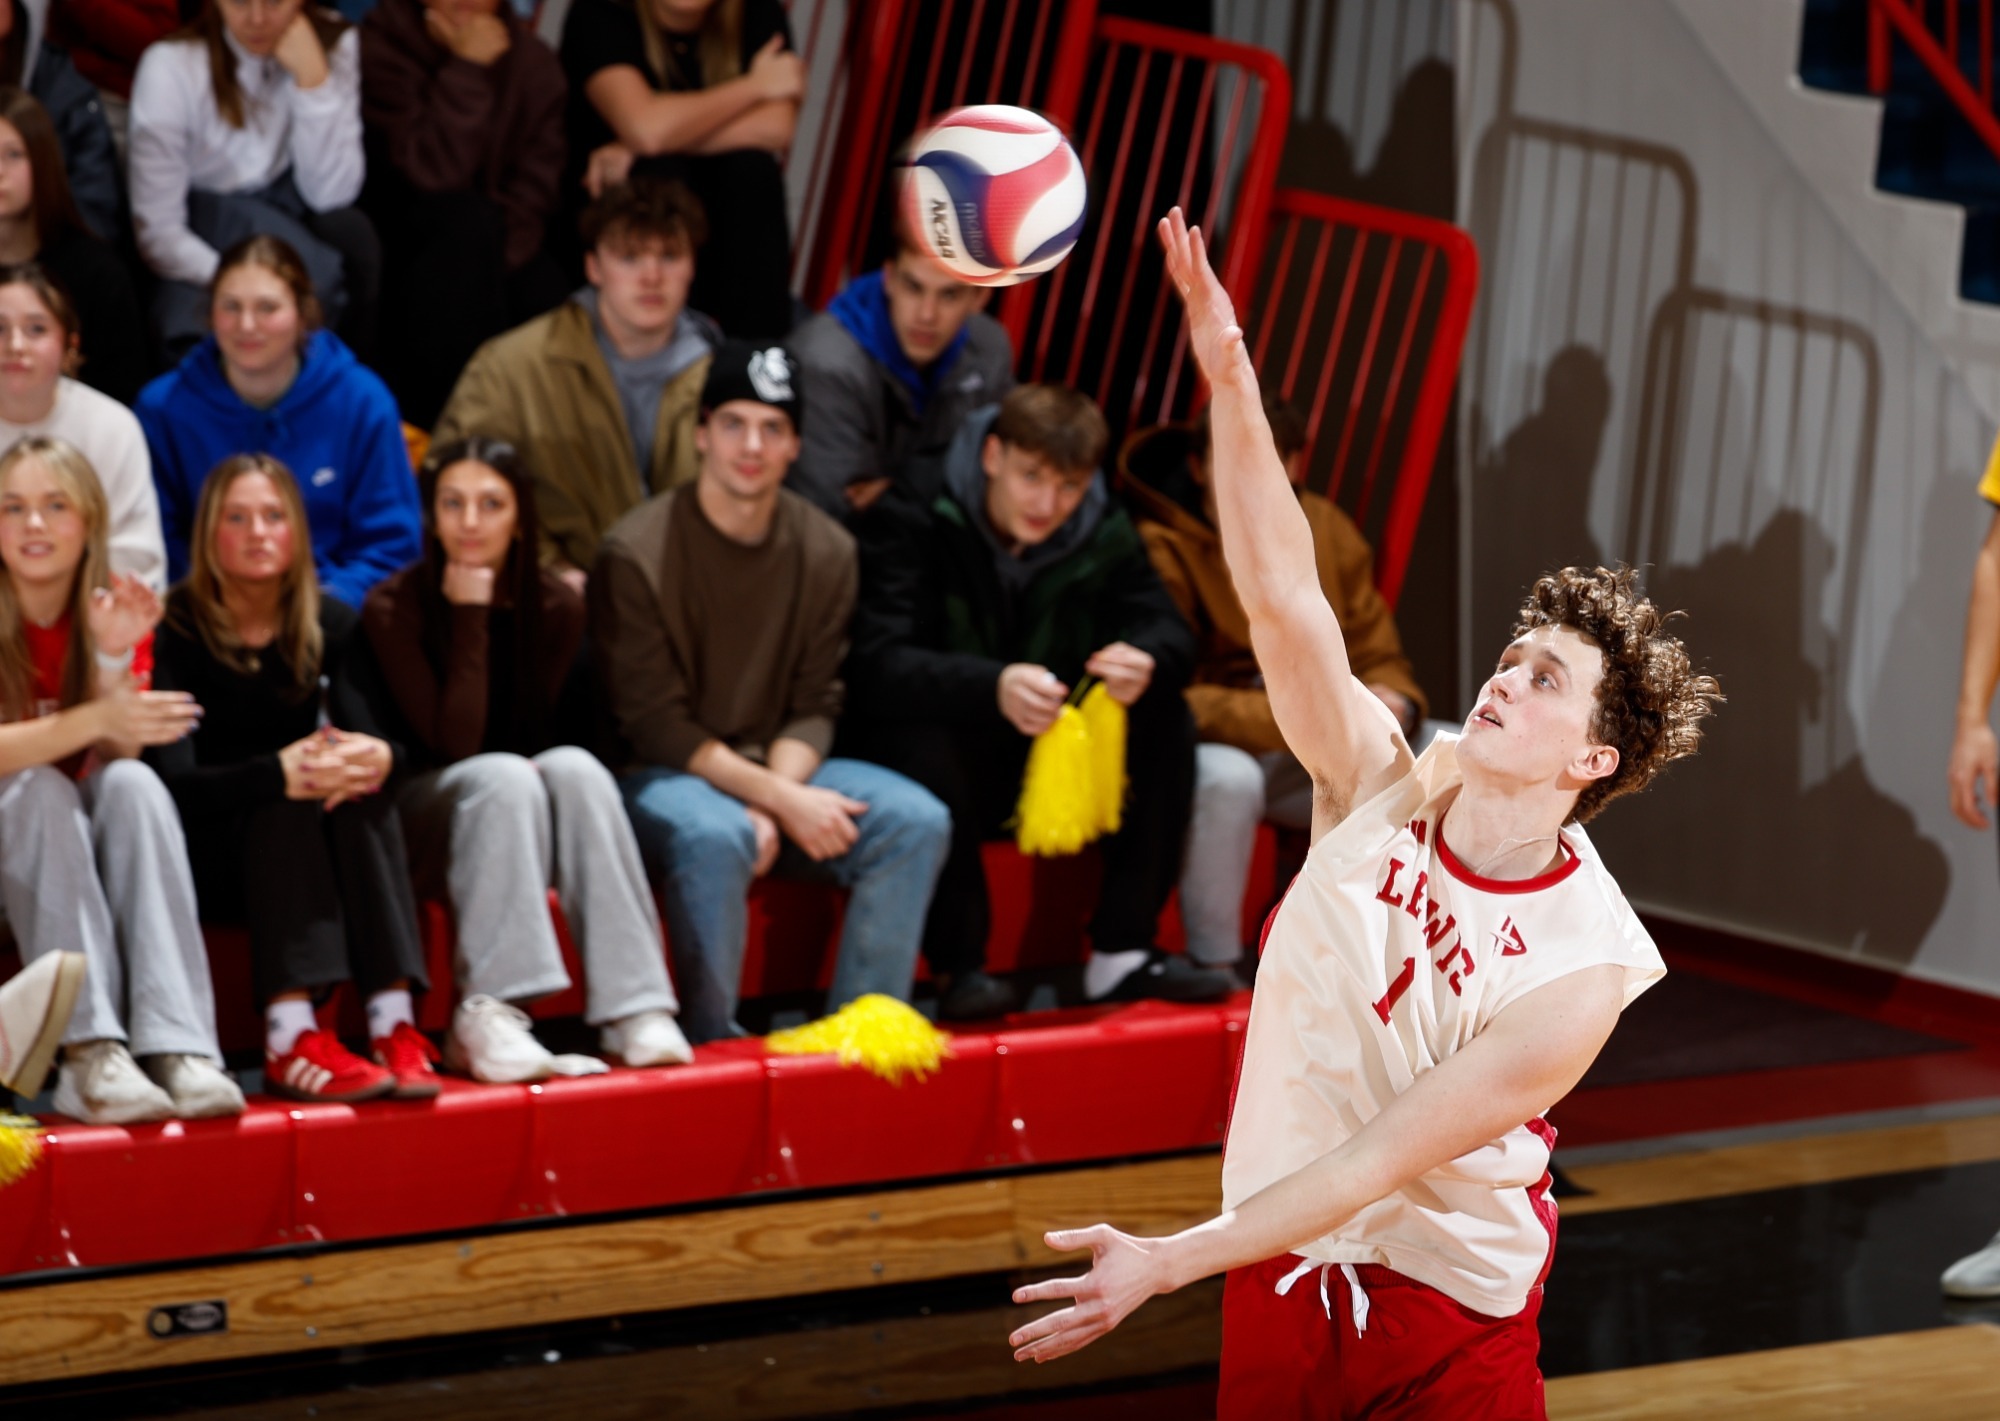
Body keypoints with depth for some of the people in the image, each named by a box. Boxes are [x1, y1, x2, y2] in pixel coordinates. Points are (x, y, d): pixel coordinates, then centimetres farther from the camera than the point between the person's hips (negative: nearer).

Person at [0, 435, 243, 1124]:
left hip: (80, 847, 3)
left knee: (134, 783, -28)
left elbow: (116, 755, -10)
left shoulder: (114, 611, 2)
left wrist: (115, 656, -26)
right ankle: (90, 1055, -46)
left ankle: (176, 1047, -42)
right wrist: (95, 720, -37)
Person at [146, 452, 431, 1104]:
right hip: (207, 859, -4)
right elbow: (173, 780, -22)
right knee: (288, 805, -33)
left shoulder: (331, 626, 4)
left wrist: (377, 758, -35)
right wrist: (280, 775, -39)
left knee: (362, 793, -28)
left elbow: (367, 735, -9)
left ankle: (394, 1022, -41)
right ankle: (290, 1037, -47)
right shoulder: (175, 630, -10)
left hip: (309, 854, 4)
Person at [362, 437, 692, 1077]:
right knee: (504, 777, -35)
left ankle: (632, 1007, -37)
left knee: (574, 768, -30)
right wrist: (470, 617, -21)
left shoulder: (554, 605, -1)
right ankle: (486, 1017, -44)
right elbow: (453, 742, -19)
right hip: (426, 811, -3)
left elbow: (548, 731, 5)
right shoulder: (393, 608, -12)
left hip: (520, 811, 3)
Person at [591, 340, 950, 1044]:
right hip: (657, 776, -5)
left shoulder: (825, 552, 3)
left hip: (775, 768, 5)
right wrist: (780, 800, -22)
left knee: (916, 820, -16)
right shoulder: (636, 554, -13)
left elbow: (812, 709, 2)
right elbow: (655, 725, -14)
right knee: (712, 834, -37)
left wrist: (770, 807, -18)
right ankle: (711, 1039, -23)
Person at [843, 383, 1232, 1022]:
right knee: (918, 737, -38)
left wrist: (1146, 663, -34)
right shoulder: (912, 519, -18)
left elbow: (1168, 633, -6)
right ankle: (958, 967, -24)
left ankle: (1122, 954, -11)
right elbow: (876, 665, -30)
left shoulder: (1102, 530, 1)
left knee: (1166, 722, -15)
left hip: (1038, 761, 5)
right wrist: (992, 688, -49)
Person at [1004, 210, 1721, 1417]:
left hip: (1448, 1320, -4)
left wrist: (1167, 1262, -28)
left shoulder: (1582, 967, -21)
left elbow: (1382, 1160, -23)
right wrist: (1230, 377, -35)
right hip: (1279, 1275, 4)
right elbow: (1283, 598, -22)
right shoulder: (1389, 788, -10)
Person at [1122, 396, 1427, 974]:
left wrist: (1393, 703, -19)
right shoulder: (1162, 549, -15)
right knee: (1228, 777, -40)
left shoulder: (1326, 530, 4)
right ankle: (1213, 969, -23)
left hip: (1309, 761, 6)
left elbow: (1377, 659, 6)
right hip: (1206, 747, -6)